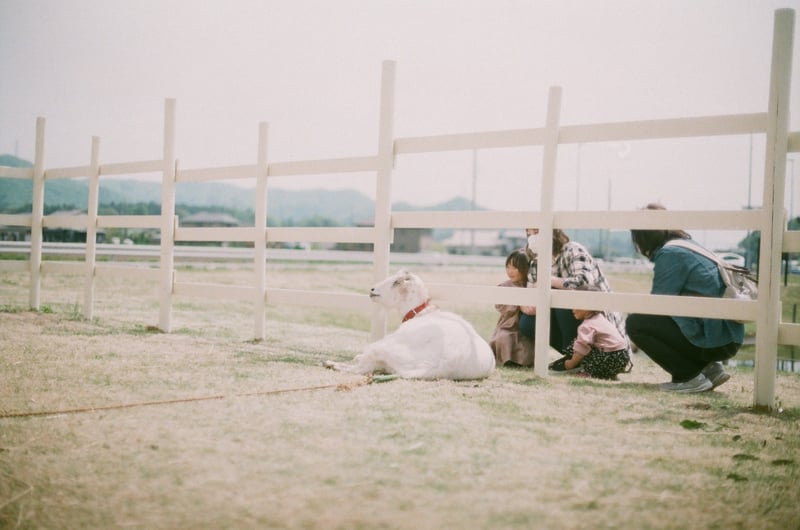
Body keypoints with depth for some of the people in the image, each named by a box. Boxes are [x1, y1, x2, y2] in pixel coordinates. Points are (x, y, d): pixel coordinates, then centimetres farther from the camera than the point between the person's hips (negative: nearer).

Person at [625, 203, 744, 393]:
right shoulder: (690, 245, 17)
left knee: (636, 323, -9)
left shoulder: (669, 254, -11)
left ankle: (690, 377, -4)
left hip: (713, 340, -9)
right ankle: (709, 368, 15)